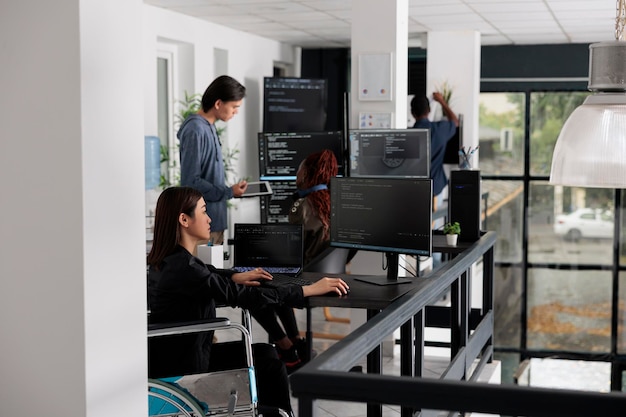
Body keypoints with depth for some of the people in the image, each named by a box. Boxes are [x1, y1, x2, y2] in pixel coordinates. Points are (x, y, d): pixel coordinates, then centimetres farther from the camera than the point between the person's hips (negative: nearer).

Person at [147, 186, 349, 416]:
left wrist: (235, 276, 7)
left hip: (177, 355, 9)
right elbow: (243, 296, -28)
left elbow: (205, 273, 26)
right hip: (181, 371, -9)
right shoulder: (182, 267, -26)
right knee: (267, 361, 7)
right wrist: (310, 290, -24)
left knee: (265, 354, 13)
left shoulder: (168, 260, 4)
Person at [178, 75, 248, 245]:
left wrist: (231, 189, 9)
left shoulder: (209, 127, 12)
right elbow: (191, 181, -20)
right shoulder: (195, 131, -17)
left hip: (215, 219, 9)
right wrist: (229, 193, -16)